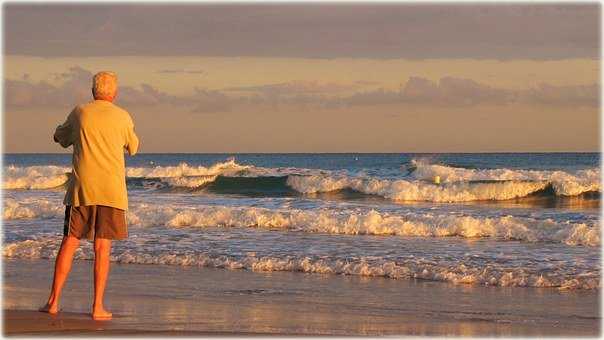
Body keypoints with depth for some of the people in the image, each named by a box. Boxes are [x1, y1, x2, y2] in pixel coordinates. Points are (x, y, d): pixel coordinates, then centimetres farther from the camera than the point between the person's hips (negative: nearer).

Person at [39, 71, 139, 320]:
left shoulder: (79, 113, 4)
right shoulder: (122, 117, 2)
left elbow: (60, 138, 22)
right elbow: (133, 148, 19)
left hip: (81, 188, 1)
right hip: (111, 189, -1)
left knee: (69, 243, 7)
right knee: (102, 248, 0)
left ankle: (53, 301, 6)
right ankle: (98, 307, -2)